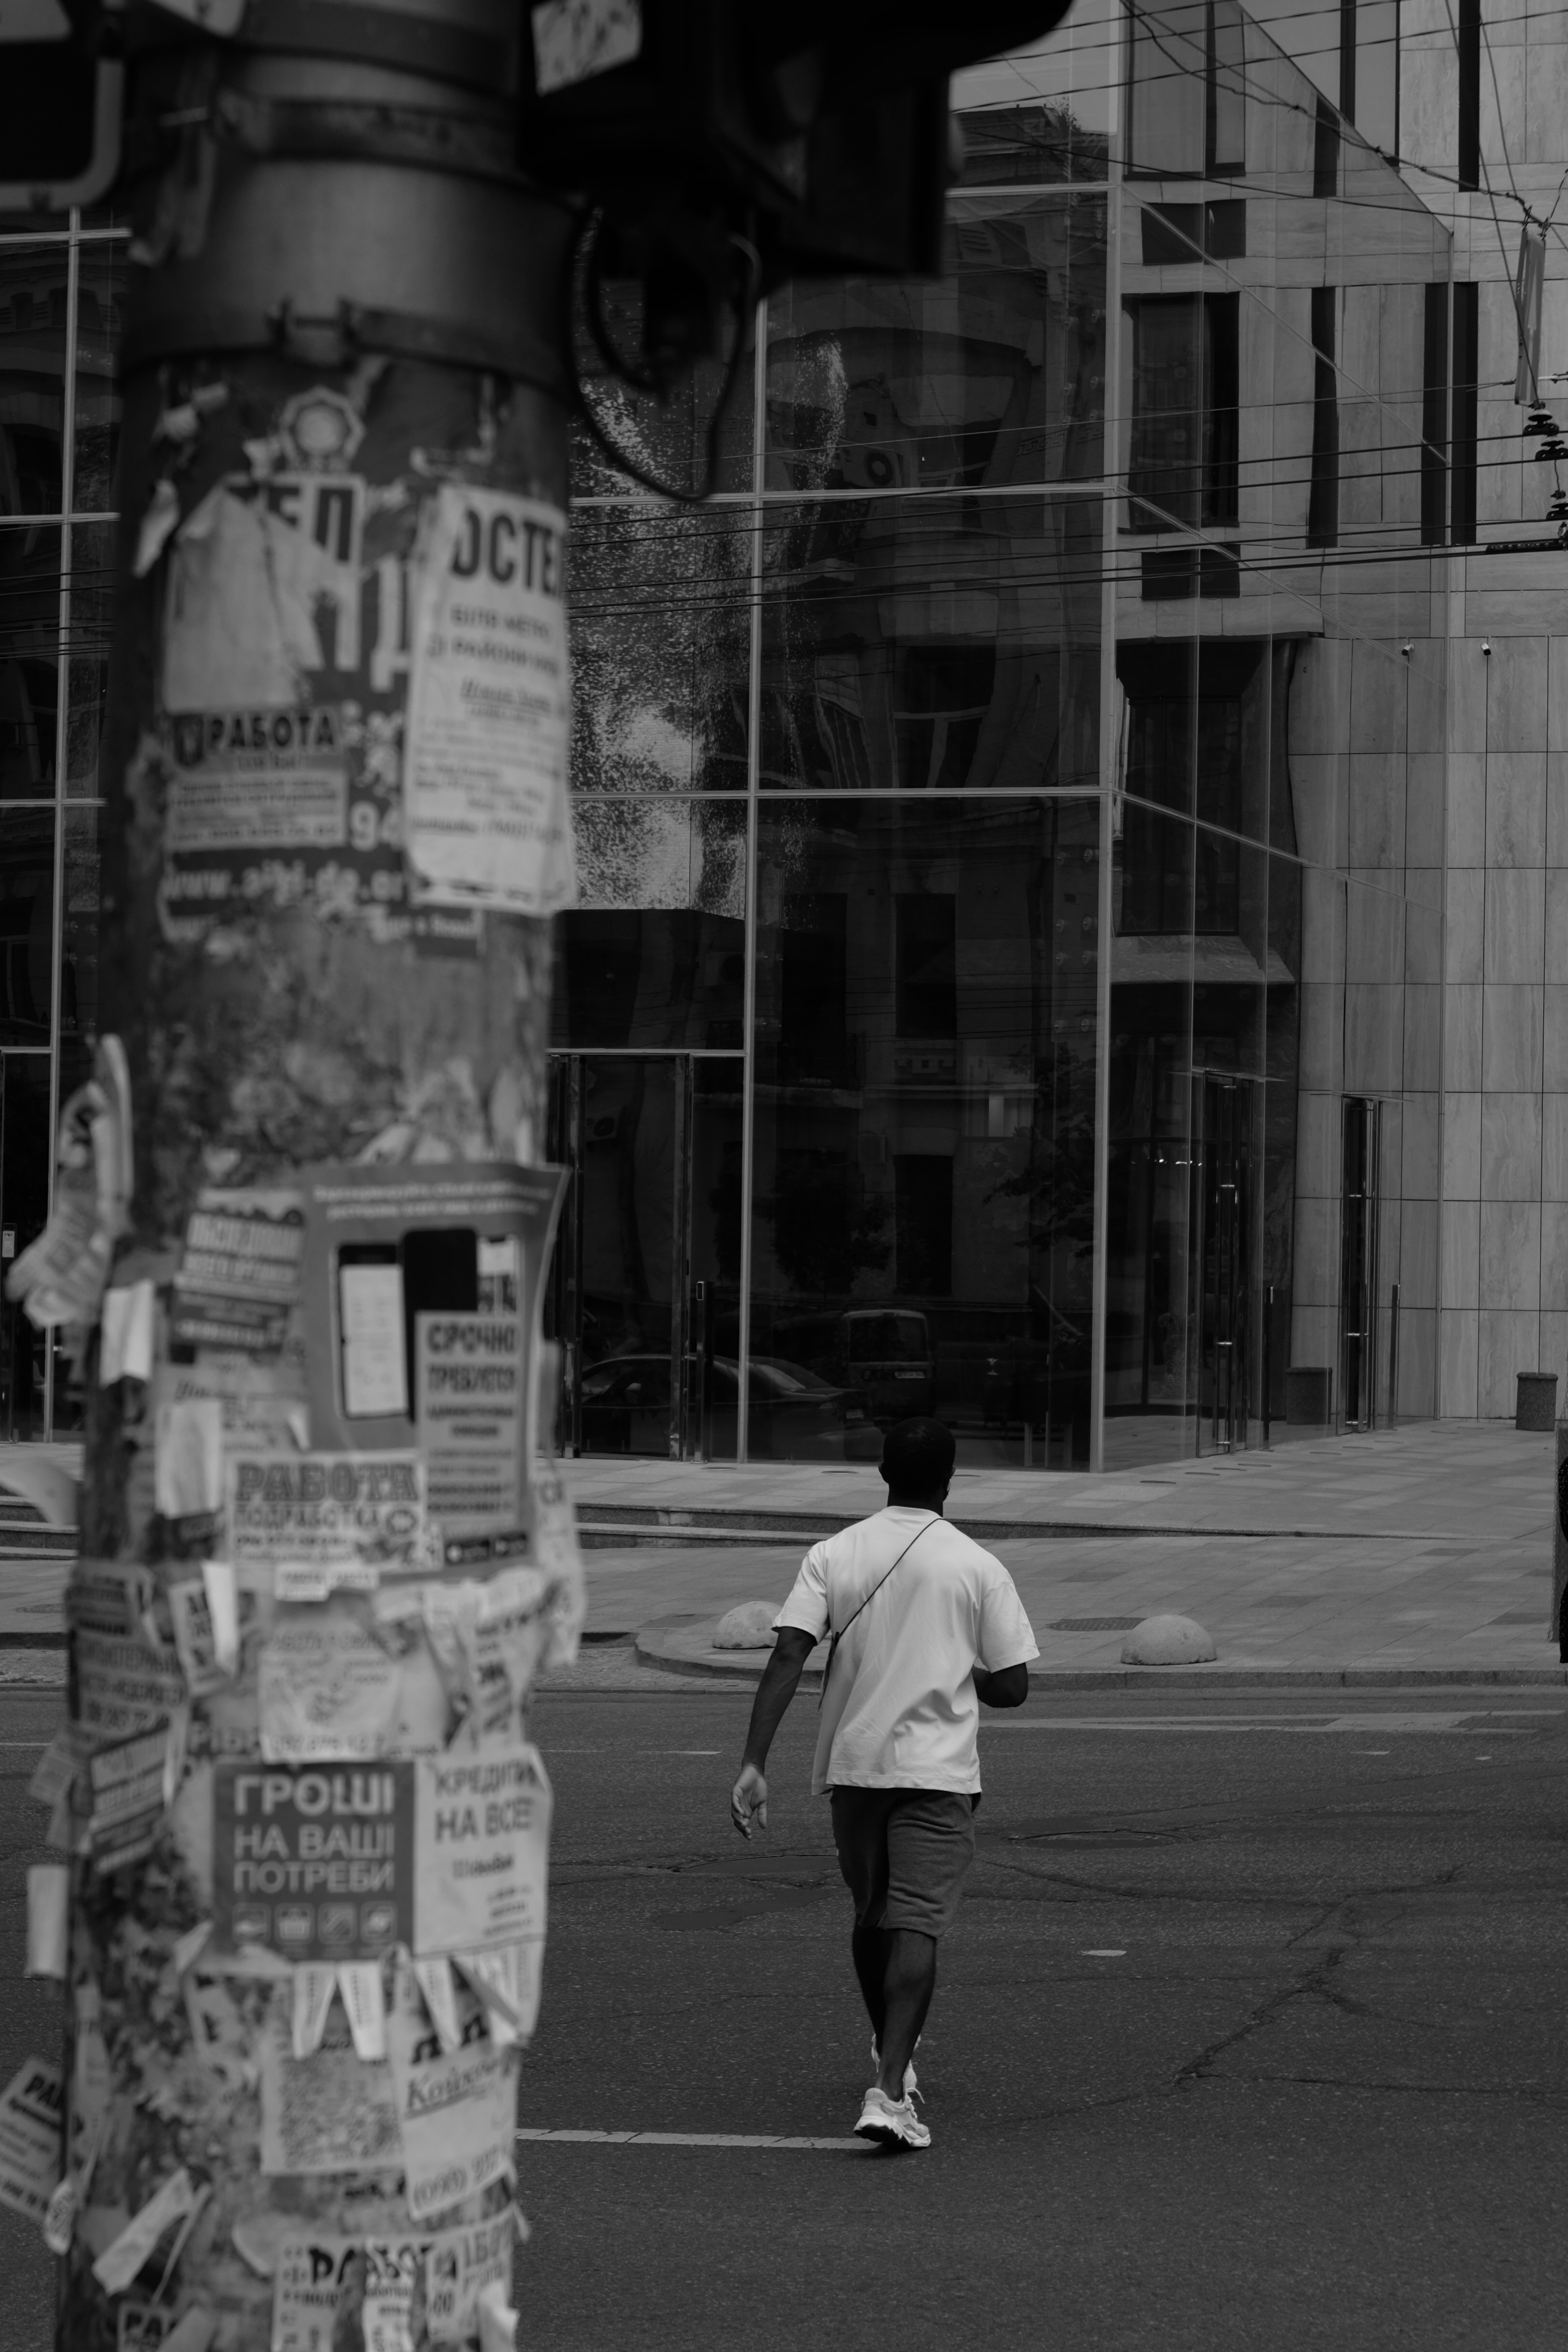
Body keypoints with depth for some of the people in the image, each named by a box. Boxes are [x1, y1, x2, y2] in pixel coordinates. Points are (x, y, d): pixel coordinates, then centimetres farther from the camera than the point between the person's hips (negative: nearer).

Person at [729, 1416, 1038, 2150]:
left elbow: (787, 1657, -9)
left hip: (852, 1764, 3)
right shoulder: (977, 1567, -3)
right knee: (915, 1926, -8)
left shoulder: (833, 1555, 2)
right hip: (938, 1770, -3)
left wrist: (753, 1765, -12)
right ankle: (891, 2089, -23)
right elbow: (1011, 1687, -2)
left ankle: (890, 2051, 41)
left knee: (871, 1914, 21)